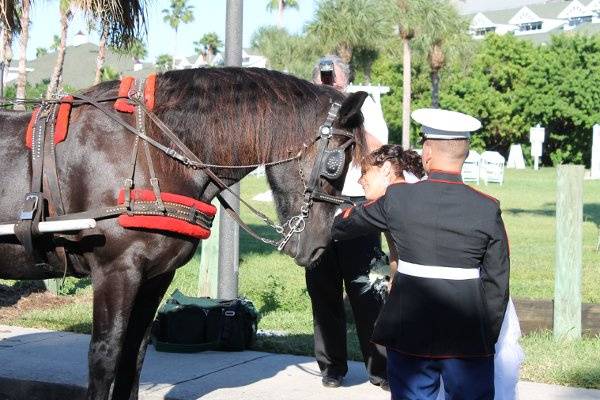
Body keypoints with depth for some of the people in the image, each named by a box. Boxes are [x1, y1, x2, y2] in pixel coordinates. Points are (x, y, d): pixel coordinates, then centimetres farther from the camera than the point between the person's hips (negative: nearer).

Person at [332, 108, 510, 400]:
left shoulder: (397, 198, -6)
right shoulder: (488, 209, -7)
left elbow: (342, 227, 12)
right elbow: (497, 284, -3)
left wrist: (339, 224, 36)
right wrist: (487, 338, 8)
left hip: (409, 334, 1)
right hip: (468, 338, 0)